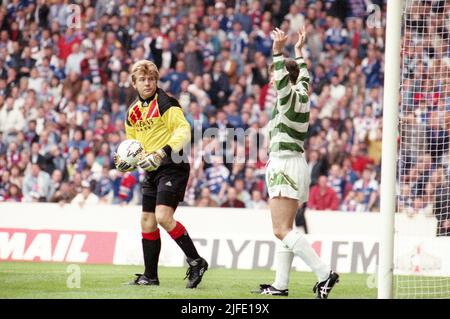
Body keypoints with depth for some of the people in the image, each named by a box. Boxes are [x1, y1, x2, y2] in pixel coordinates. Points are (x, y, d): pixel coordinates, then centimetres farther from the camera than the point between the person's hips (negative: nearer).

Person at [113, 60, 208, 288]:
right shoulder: (133, 112, 14)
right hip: (151, 171, 8)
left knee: (163, 217, -21)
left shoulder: (165, 103, -9)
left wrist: (164, 152, -31)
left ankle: (196, 262, -11)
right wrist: (126, 162, 5)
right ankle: (150, 276, 17)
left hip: (172, 167, -8)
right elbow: (133, 143, 25)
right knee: (147, 222, 9)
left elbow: (184, 130, -20)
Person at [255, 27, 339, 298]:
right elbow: (303, 76, 33)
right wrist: (299, 51, 44)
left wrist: (279, 52, -34)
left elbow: (282, 79, -29)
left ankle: (324, 273, -23)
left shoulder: (289, 97, -8)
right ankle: (280, 285, 10)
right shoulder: (301, 95, 13)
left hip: (285, 165, -10)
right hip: (295, 163, 10)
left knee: (282, 230, -15)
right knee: (285, 229, 10)